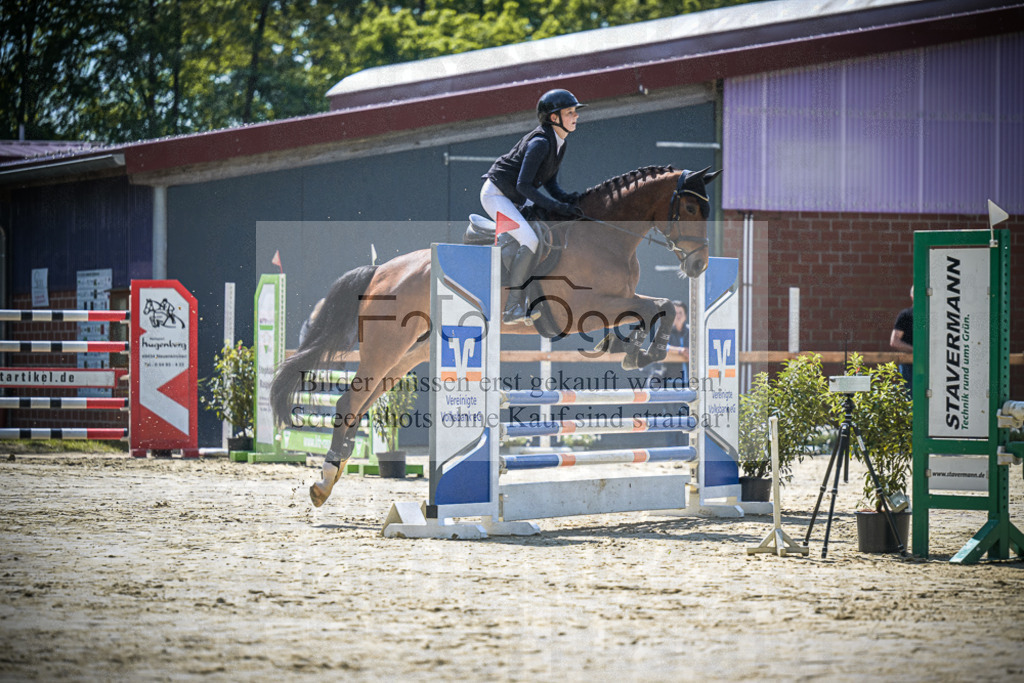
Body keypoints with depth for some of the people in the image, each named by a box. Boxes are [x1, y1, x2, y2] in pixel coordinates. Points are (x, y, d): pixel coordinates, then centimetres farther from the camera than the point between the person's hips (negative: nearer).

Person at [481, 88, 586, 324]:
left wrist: (565, 198, -11)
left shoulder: (559, 143, 3)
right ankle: (513, 309, -17)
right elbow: (524, 185, -28)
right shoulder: (540, 142, -25)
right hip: (495, 194, -10)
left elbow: (549, 182, 9)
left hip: (515, 199, 10)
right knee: (530, 241, -21)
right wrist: (557, 206, -30)